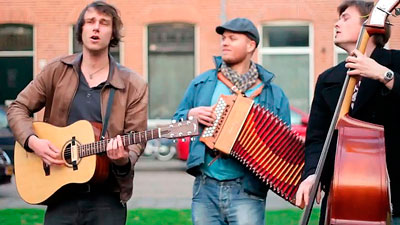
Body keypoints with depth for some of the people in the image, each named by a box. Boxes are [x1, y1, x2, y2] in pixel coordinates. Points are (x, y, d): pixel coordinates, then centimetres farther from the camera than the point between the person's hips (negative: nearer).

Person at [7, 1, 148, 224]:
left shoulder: (133, 85, -1)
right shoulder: (57, 70, 4)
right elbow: (18, 108, 8)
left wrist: (124, 159, -23)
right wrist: (33, 141, -9)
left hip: (107, 197, -1)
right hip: (61, 193, 1)